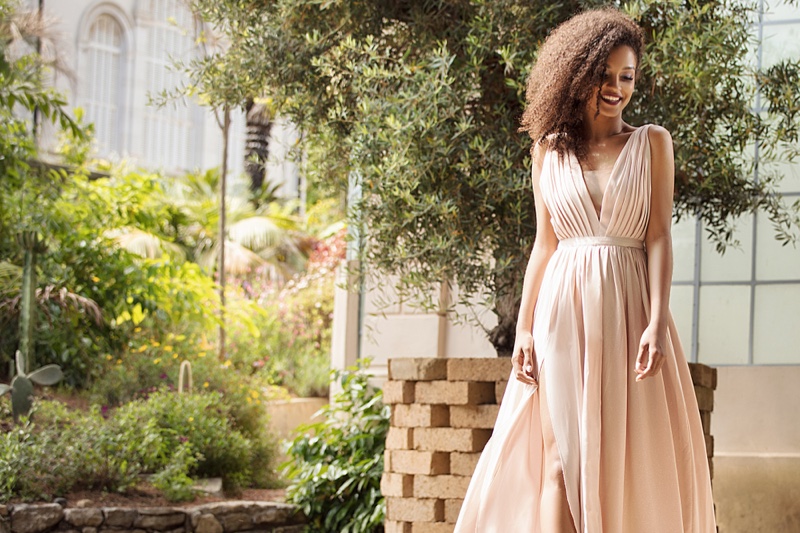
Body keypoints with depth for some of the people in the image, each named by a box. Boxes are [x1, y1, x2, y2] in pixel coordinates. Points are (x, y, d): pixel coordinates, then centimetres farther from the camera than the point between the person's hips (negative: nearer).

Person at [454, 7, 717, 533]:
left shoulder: (652, 143, 6)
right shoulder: (550, 149, 10)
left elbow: (659, 237, -1)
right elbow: (544, 244, 11)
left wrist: (657, 322, -13)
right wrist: (524, 328, 2)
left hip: (628, 311, 0)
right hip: (563, 311, 0)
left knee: (633, 457, 0)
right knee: (562, 457, -8)